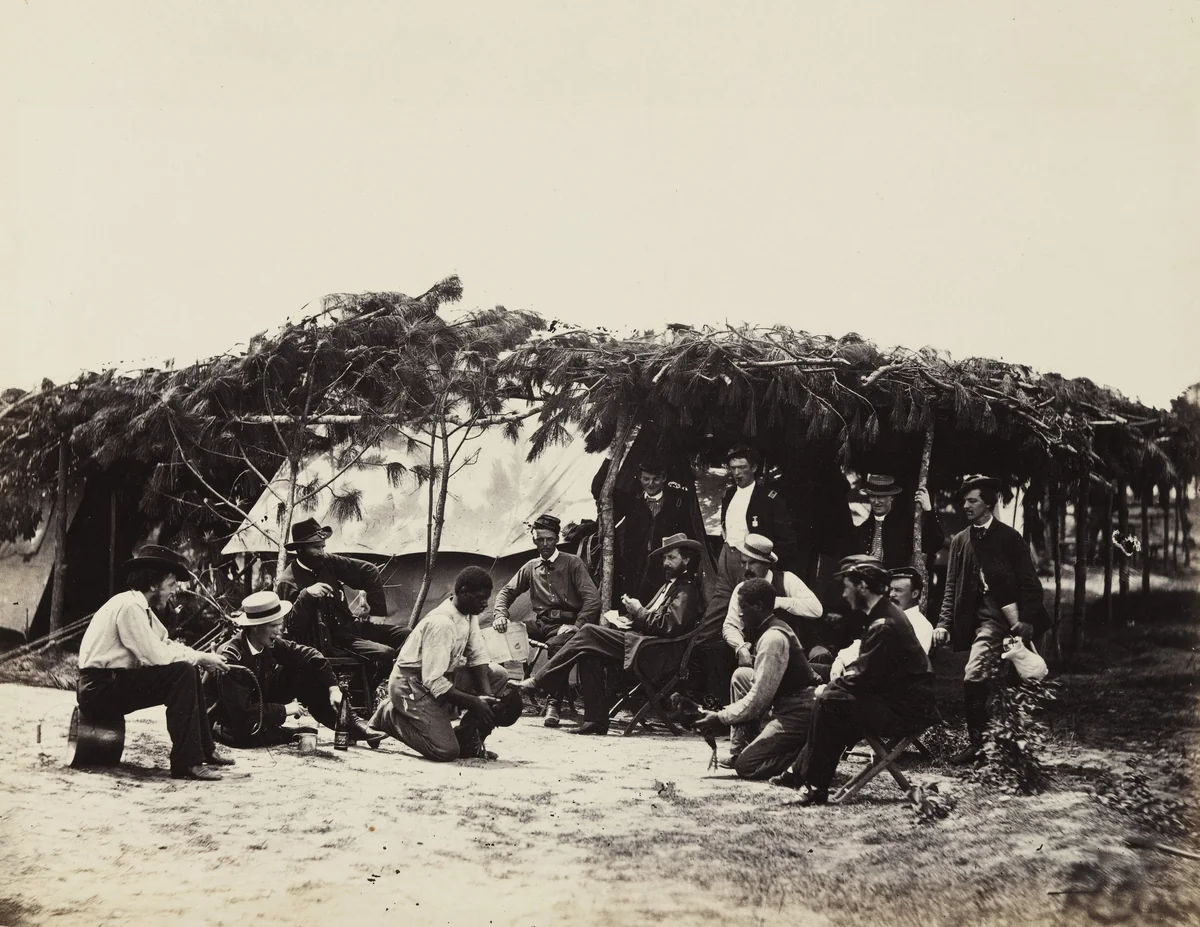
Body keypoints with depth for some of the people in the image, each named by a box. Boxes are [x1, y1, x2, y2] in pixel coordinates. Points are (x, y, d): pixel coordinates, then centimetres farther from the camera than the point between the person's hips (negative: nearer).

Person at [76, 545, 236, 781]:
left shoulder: (141, 607, 13)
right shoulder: (129, 606, -18)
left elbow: (167, 644, 14)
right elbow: (157, 655, -22)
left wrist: (205, 658, -1)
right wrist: (201, 658, -10)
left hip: (117, 682, 10)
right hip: (100, 689, -10)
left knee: (190, 671, 13)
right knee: (182, 673, -21)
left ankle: (205, 750, 18)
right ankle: (186, 762, -21)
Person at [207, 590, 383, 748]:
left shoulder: (270, 644, -11)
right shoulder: (230, 657, -30)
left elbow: (312, 656, -4)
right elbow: (242, 712, -31)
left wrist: (334, 688, -19)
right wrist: (284, 710, -23)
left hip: (260, 708, 7)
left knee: (305, 674, -8)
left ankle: (349, 725, -11)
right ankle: (295, 735, -11)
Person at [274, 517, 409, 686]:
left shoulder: (326, 562, 6)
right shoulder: (287, 582, -12)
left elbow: (368, 571, 14)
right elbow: (290, 626, -21)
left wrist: (374, 607, 8)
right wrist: (305, 596, -30)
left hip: (349, 625, 8)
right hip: (329, 640, -7)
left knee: (406, 635, -5)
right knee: (384, 654, -26)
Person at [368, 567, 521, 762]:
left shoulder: (469, 613, -1)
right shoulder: (442, 623, -28)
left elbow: (477, 656, 2)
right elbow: (433, 682, -29)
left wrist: (487, 696, -12)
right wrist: (475, 702, -25)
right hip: (412, 684, -9)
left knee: (498, 674, 2)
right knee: (446, 751, -21)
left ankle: (468, 739, 3)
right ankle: (388, 716, 0)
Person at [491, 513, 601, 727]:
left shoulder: (572, 563, 3)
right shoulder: (531, 567, 17)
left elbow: (592, 598, -5)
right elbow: (506, 592, 21)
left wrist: (577, 626, -19)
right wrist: (500, 614, -1)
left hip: (564, 624, -5)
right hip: (540, 623, 5)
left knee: (556, 644, -39)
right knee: (507, 633, -22)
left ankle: (554, 704, -34)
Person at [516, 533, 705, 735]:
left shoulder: (686, 589, -6)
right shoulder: (670, 585, 25)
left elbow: (669, 625, -18)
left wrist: (638, 611, -10)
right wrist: (633, 614, 0)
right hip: (642, 639, 10)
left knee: (589, 633, -15)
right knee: (589, 654, -8)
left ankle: (540, 680, -7)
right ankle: (596, 720, -8)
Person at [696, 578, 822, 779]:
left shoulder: (773, 638, -20)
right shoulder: (774, 629, 10)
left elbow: (758, 699, -20)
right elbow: (761, 688, 17)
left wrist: (721, 719, -12)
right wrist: (724, 714, 13)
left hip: (800, 714, -10)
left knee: (746, 766, -11)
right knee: (741, 675, 12)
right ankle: (739, 751, 12)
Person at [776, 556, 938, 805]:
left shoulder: (884, 624, -21)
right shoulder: (886, 613, 11)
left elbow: (865, 678, -22)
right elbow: (866, 670, 15)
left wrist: (828, 689, -8)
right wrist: (833, 685, 1)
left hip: (905, 709, -10)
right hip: (900, 699, 10)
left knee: (830, 703, -18)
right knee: (828, 697, 12)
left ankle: (817, 787, -12)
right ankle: (803, 772, 14)